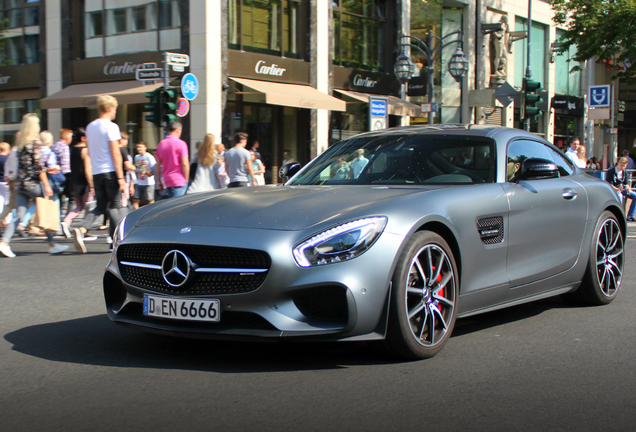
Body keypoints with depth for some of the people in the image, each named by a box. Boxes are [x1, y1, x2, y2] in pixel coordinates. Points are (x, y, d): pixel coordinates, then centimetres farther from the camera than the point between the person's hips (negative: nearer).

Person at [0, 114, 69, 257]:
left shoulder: (20, 142, 12)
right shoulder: (35, 141, -9)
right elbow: (38, 165, -13)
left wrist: (46, 169, 23)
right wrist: (46, 185, -11)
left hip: (20, 184, 6)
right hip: (33, 183, -6)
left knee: (19, 214, 4)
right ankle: (52, 244, 12)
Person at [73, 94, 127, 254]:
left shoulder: (90, 127, 13)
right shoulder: (111, 126, -9)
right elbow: (115, 153, -13)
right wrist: (121, 177, -13)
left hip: (96, 172, 6)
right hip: (110, 171, -6)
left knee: (100, 206, 11)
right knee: (115, 206, 2)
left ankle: (82, 229, -10)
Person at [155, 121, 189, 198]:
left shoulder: (161, 144, 11)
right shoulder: (180, 143, -8)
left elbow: (158, 165, 13)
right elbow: (184, 164, -12)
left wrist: (159, 181, 17)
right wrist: (186, 180, -3)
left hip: (167, 182, 6)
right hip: (179, 181, -6)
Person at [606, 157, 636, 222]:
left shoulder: (624, 172, 8)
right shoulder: (611, 171, -12)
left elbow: (626, 183, 11)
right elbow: (609, 184, -16)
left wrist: (628, 188, -13)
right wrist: (617, 189, -30)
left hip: (621, 189, 7)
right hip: (613, 190, -7)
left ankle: (630, 216, -8)